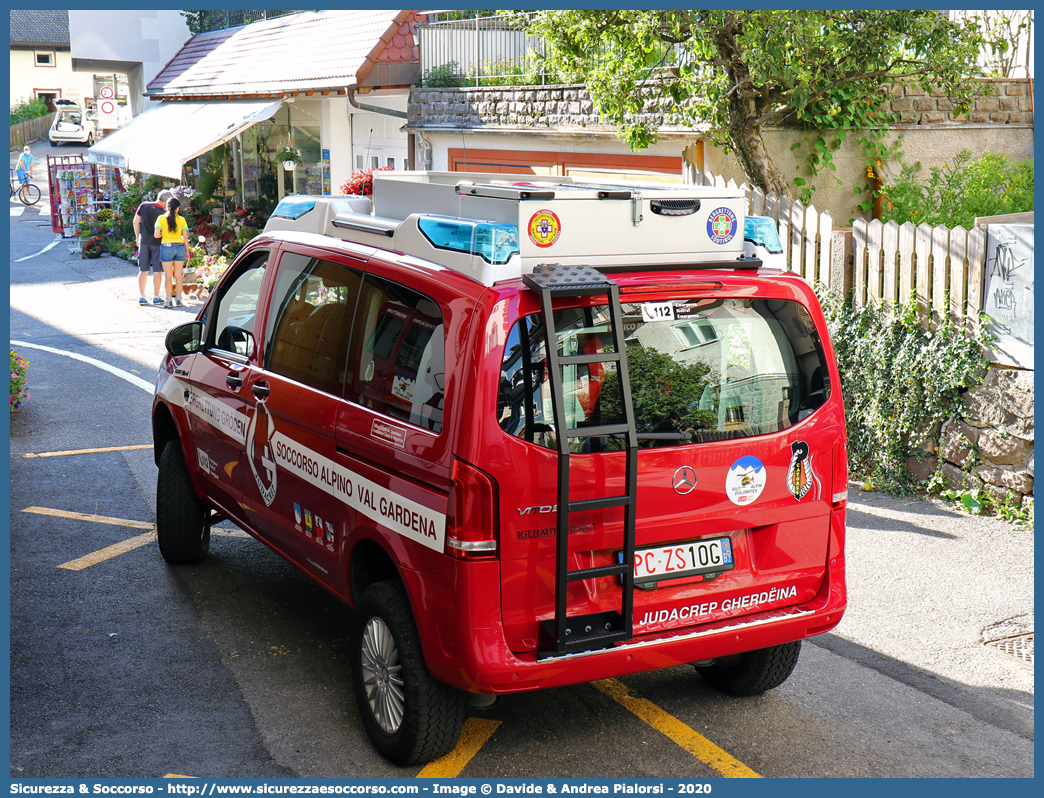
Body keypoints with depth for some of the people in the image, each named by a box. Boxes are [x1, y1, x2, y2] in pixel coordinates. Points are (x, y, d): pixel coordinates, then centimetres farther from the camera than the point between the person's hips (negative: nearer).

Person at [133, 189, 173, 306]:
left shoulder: (143, 206, 1)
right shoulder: (162, 213, -12)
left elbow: (136, 222, 7)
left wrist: (137, 237, 15)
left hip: (143, 241, 4)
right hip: (157, 243, -4)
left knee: (143, 271, 9)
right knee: (157, 271, 4)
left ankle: (142, 297, 10)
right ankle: (156, 297, 5)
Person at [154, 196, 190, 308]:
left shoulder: (162, 218, -5)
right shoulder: (182, 219, -1)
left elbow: (157, 235, -8)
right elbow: (185, 237, 0)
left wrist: (164, 234, 13)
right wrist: (187, 250, 10)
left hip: (166, 247, -2)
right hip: (180, 247, 2)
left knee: (168, 276, 3)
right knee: (178, 275, 8)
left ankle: (169, 300, 1)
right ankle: (178, 299, 10)